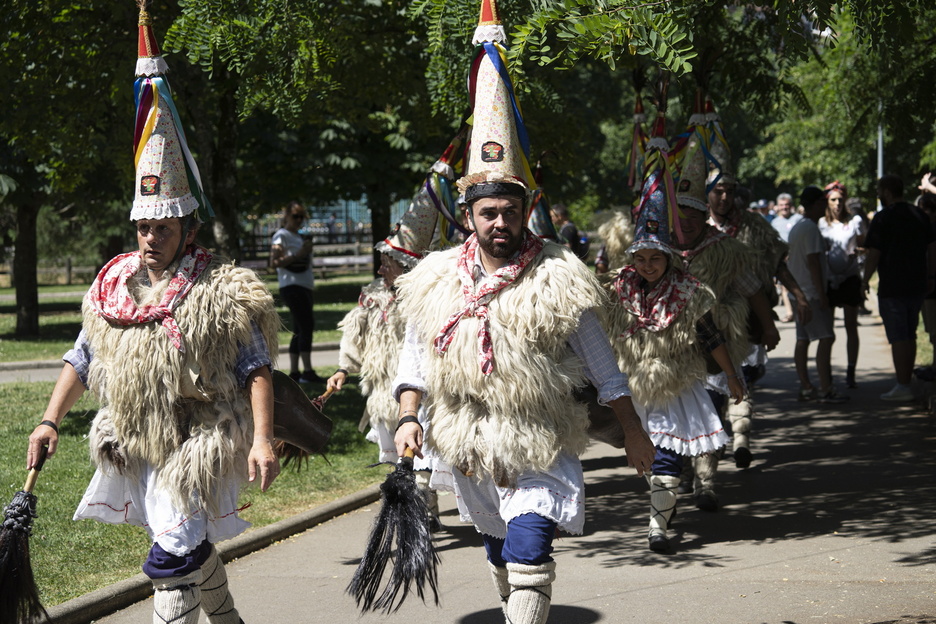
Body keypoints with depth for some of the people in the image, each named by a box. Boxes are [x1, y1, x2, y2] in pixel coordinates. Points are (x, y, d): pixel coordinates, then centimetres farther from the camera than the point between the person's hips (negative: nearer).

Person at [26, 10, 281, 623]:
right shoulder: (113, 286, 4)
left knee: (174, 557, -15)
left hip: (198, 443, -6)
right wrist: (50, 421, 5)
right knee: (193, 547, 21)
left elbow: (257, 370, -15)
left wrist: (262, 439, -25)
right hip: (135, 443, 6)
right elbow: (81, 360, 13)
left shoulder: (221, 293, -12)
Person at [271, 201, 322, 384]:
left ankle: (294, 372, 8)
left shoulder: (299, 237, 21)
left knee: (300, 330, 7)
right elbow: (274, 262, -16)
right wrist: (298, 255, -20)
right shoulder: (282, 236, -5)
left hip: (303, 286, 9)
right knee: (306, 327, -15)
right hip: (292, 287, -9)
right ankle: (307, 372, -18)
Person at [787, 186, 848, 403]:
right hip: (812, 293, -10)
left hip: (799, 292, 10)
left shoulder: (797, 228, 18)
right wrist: (821, 293, -18)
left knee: (803, 340, 8)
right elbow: (813, 262, -19)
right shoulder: (810, 228, -14)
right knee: (826, 338, -11)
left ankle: (805, 388, 10)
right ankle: (825, 389, -15)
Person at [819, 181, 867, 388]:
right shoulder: (820, 224, 4)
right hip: (828, 278, 1)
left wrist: (856, 252, -14)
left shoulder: (855, 221, 1)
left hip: (850, 277, -1)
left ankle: (851, 373, 6)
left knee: (851, 326, 1)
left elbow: (863, 246, 8)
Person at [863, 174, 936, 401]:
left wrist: (866, 280, -1)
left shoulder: (883, 218, -11)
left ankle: (902, 387, -5)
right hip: (917, 285, 7)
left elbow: (874, 254, -12)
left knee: (898, 338, -5)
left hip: (892, 287, -6)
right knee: (909, 335, 15)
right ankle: (907, 381, 19)